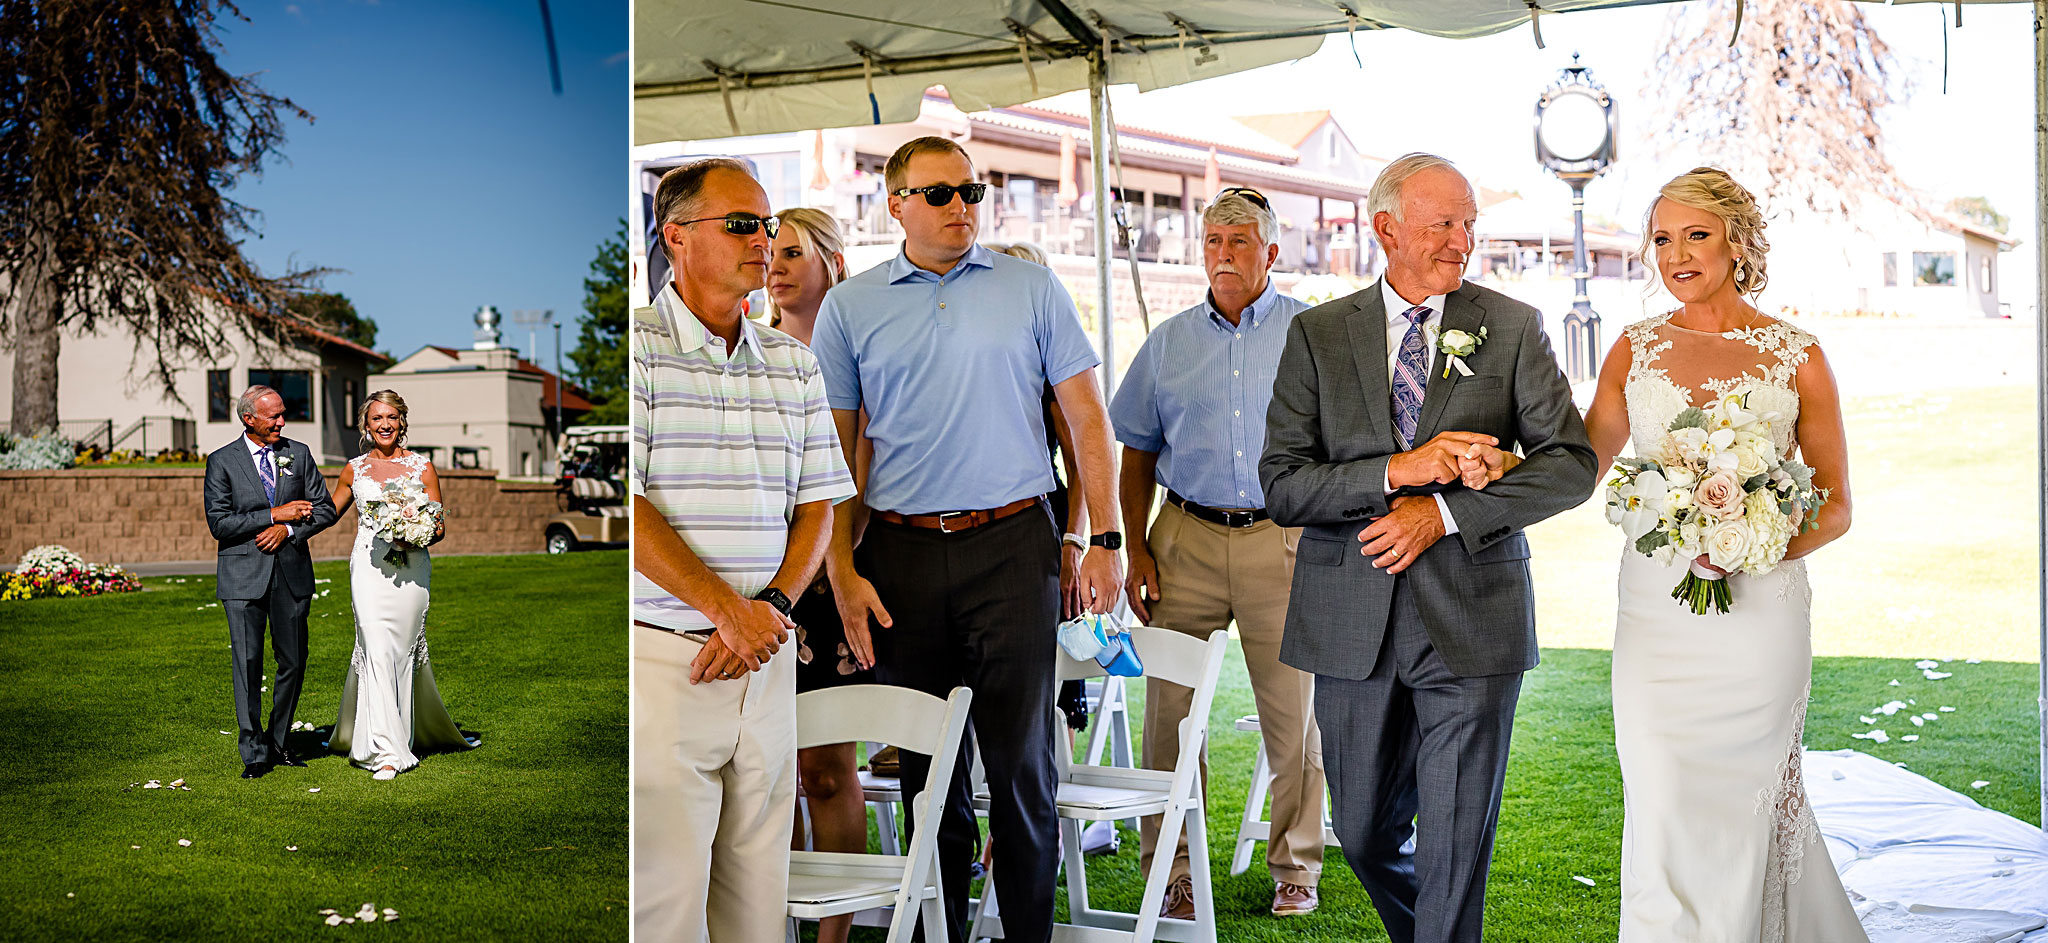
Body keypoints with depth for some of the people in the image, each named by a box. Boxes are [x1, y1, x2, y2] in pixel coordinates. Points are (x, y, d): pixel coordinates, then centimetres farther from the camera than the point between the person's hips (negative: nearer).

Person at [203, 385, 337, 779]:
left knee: (293, 662, 8)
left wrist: (288, 529, -10)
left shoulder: (299, 453, 8)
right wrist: (275, 514, -14)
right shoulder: (222, 461, -1)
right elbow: (219, 523, -9)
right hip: (244, 577, -3)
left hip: (292, 573, 3)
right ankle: (254, 753, 3)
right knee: (248, 665, -5)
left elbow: (324, 508, 6)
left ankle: (278, 742, 23)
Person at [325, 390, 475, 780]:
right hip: (369, 567, 0)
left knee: (404, 652, 4)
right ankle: (386, 751, -11)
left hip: (411, 567, 0)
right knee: (376, 650, -10)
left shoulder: (422, 467, 5)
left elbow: (440, 526, 5)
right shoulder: (355, 469, 10)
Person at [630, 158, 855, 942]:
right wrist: (728, 609, -15)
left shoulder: (794, 363, 14)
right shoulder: (636, 345, -3)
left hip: (768, 658, 5)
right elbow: (620, 506, -11)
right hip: (661, 661, -5)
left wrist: (772, 607, -6)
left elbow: (817, 505, 12)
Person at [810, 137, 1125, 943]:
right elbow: (833, 447, 7)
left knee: (1022, 762, 0)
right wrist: (842, 571, -1)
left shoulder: (1032, 289, 6)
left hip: (1012, 546, -1)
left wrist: (1104, 539, 0)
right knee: (925, 763, 9)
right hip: (902, 554, 1)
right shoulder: (849, 307, 7)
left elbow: (1086, 416, 7)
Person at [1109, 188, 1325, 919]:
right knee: (1168, 707, -1)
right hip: (1187, 537, 2)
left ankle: (1295, 869, 17)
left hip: (1283, 537, -2)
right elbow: (1138, 452, 14)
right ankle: (1172, 870, 10)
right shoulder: (1169, 342, 11)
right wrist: (1136, 549, 4)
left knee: (1292, 710, 2)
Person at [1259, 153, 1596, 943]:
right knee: (1367, 834, 15)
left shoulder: (1514, 329, 3)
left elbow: (1570, 463, -2)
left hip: (1473, 618, -1)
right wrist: (1395, 472, -18)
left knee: (1456, 848, 0)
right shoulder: (1317, 334, 3)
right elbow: (1282, 486, -3)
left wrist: (1444, 511, -12)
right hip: (1353, 623, 2)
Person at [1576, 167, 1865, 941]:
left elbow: (1835, 506, 2)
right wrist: (1508, 466, -14)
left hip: (1759, 609, -2)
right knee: (1662, 812, 1)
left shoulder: (1797, 357, 0)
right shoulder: (1637, 348, 7)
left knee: (1740, 808, 5)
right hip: (1655, 610, 2)